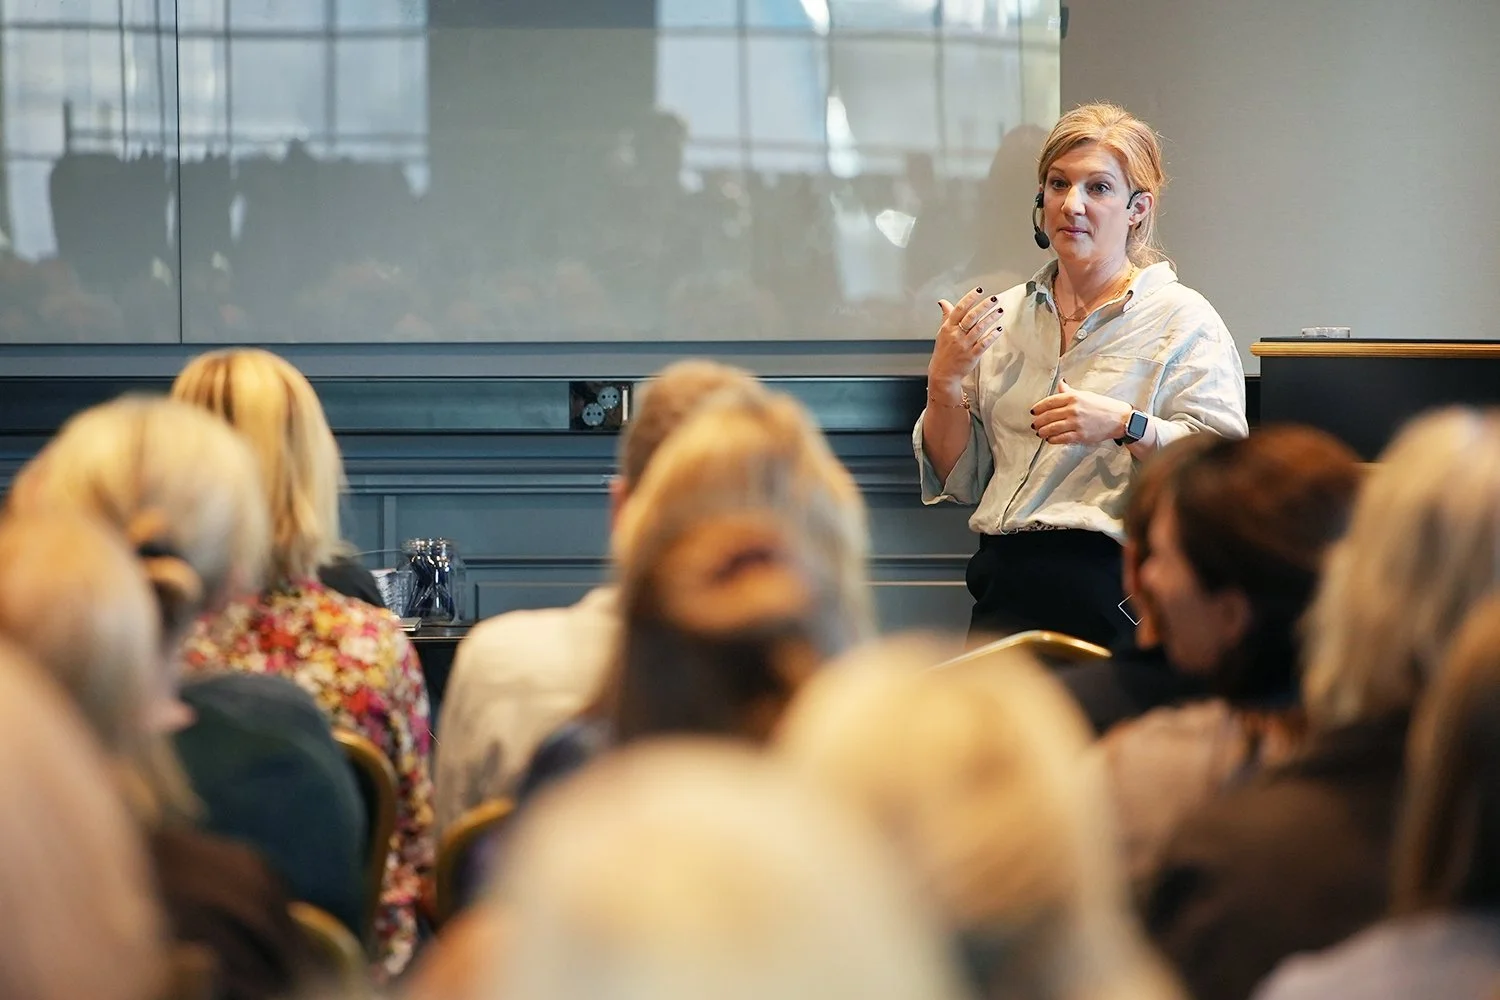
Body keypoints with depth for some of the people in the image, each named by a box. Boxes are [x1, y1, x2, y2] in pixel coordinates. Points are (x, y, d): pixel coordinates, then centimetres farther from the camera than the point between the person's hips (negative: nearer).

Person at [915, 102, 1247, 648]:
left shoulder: (1182, 320, 4)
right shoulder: (1005, 316, 17)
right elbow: (957, 480, 18)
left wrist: (1127, 425, -18)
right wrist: (943, 382, 2)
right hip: (1002, 582, 4)